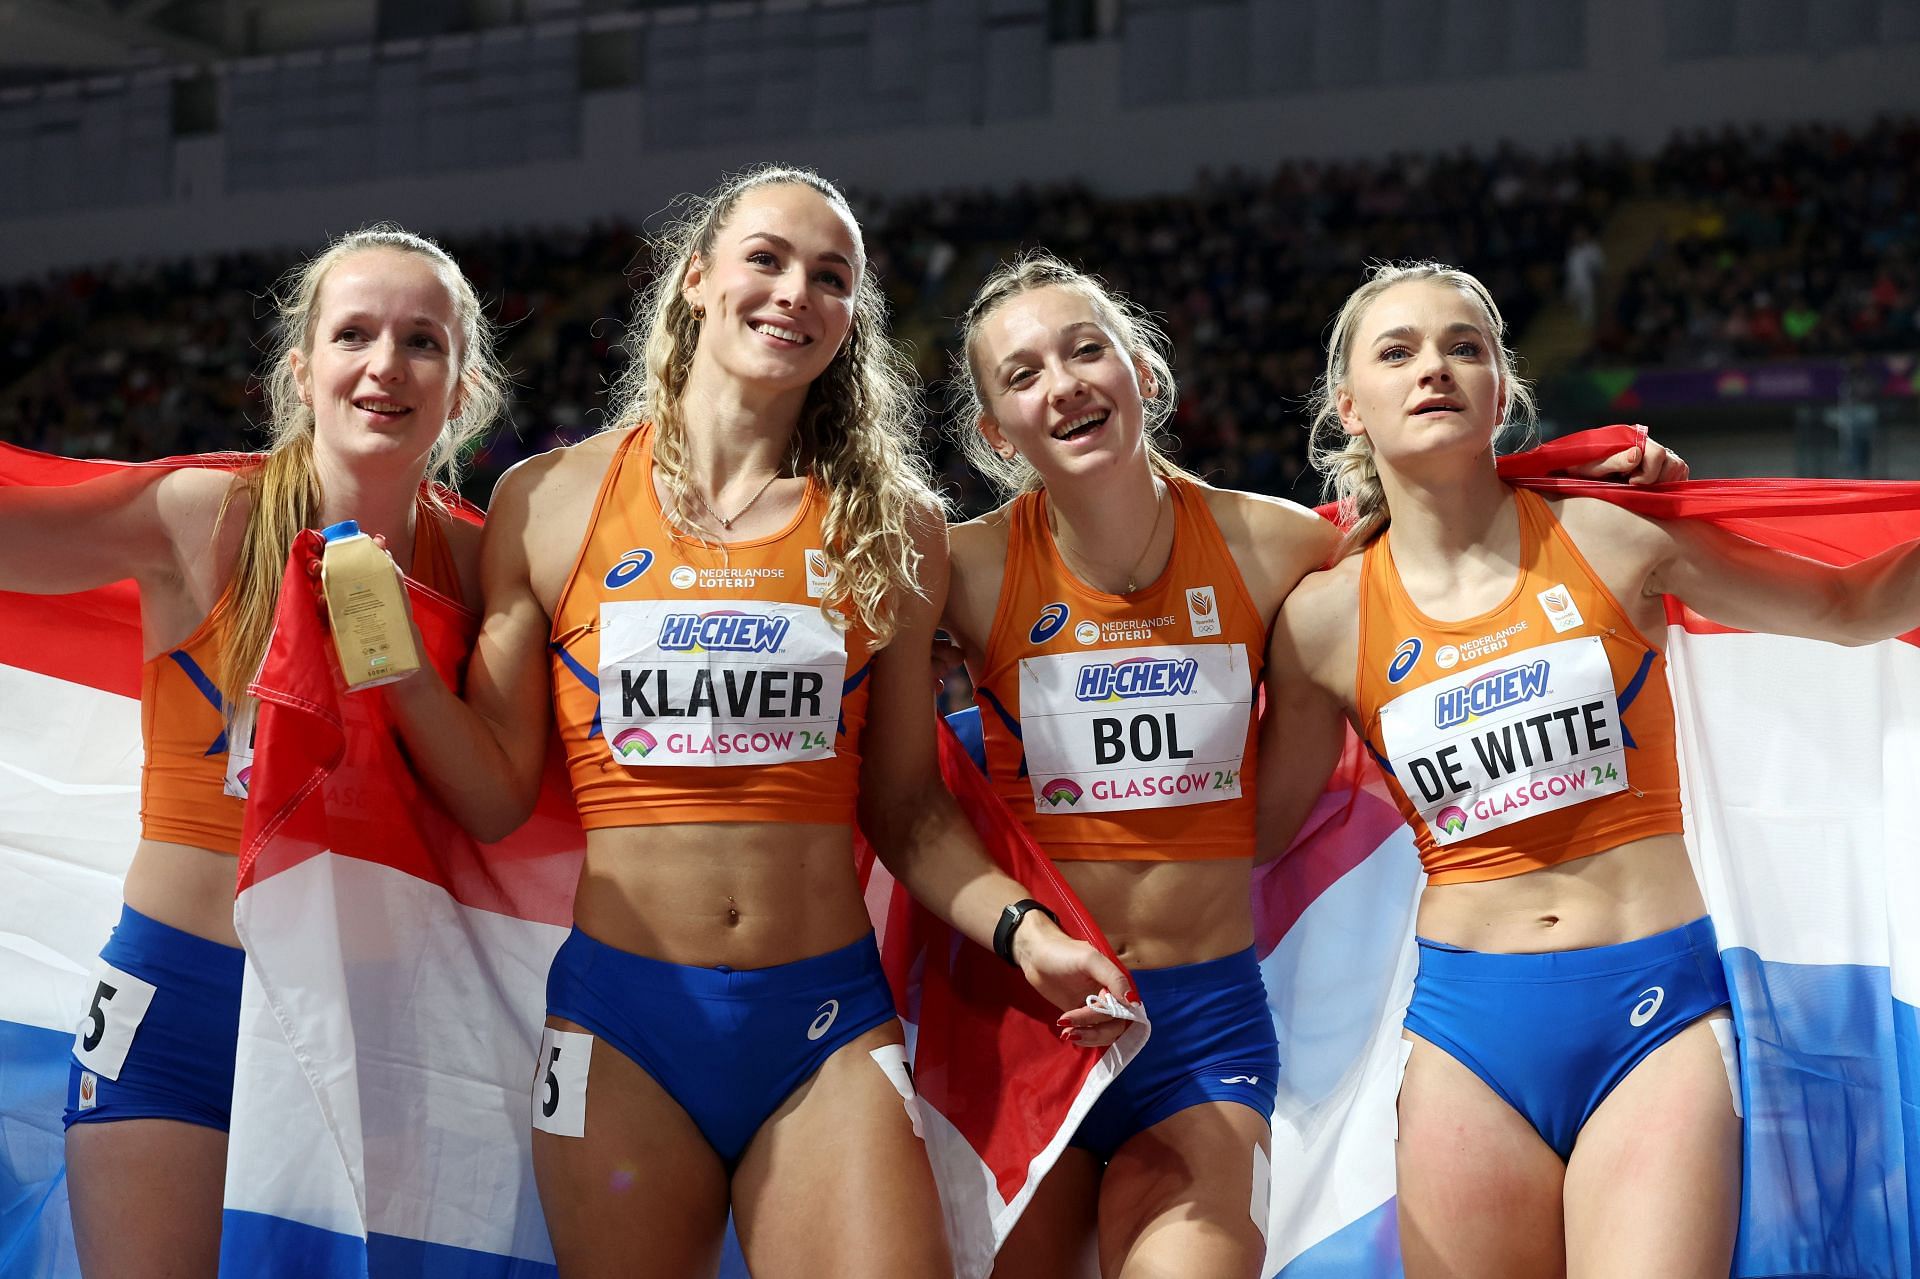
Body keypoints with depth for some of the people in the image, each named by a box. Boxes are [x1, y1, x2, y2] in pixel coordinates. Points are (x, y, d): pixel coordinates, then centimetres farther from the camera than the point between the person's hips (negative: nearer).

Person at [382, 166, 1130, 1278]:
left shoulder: (892, 529, 6)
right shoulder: (553, 503, 3)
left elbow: (908, 808, 9)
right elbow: (497, 797, 4)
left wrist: (1018, 928, -6)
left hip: (830, 1031, 1)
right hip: (622, 1019, 0)